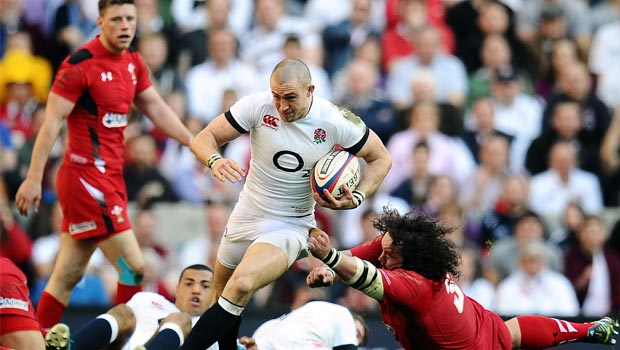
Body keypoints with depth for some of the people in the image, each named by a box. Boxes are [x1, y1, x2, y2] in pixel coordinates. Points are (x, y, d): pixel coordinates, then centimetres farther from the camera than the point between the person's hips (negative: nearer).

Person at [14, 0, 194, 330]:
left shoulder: (133, 63, 11)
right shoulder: (81, 64, -14)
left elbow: (157, 109, 22)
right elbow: (51, 122, -15)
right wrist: (33, 178, -18)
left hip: (110, 177, 8)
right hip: (86, 176, -8)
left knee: (68, 274, 10)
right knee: (133, 267, -10)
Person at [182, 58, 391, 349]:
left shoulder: (336, 122, -16)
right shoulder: (257, 106, -14)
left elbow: (380, 158, 0)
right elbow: (205, 138, -11)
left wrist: (356, 198, -17)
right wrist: (214, 161, -34)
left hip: (291, 225, -4)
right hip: (246, 216, 4)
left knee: (240, 287, -27)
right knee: (223, 291, 15)